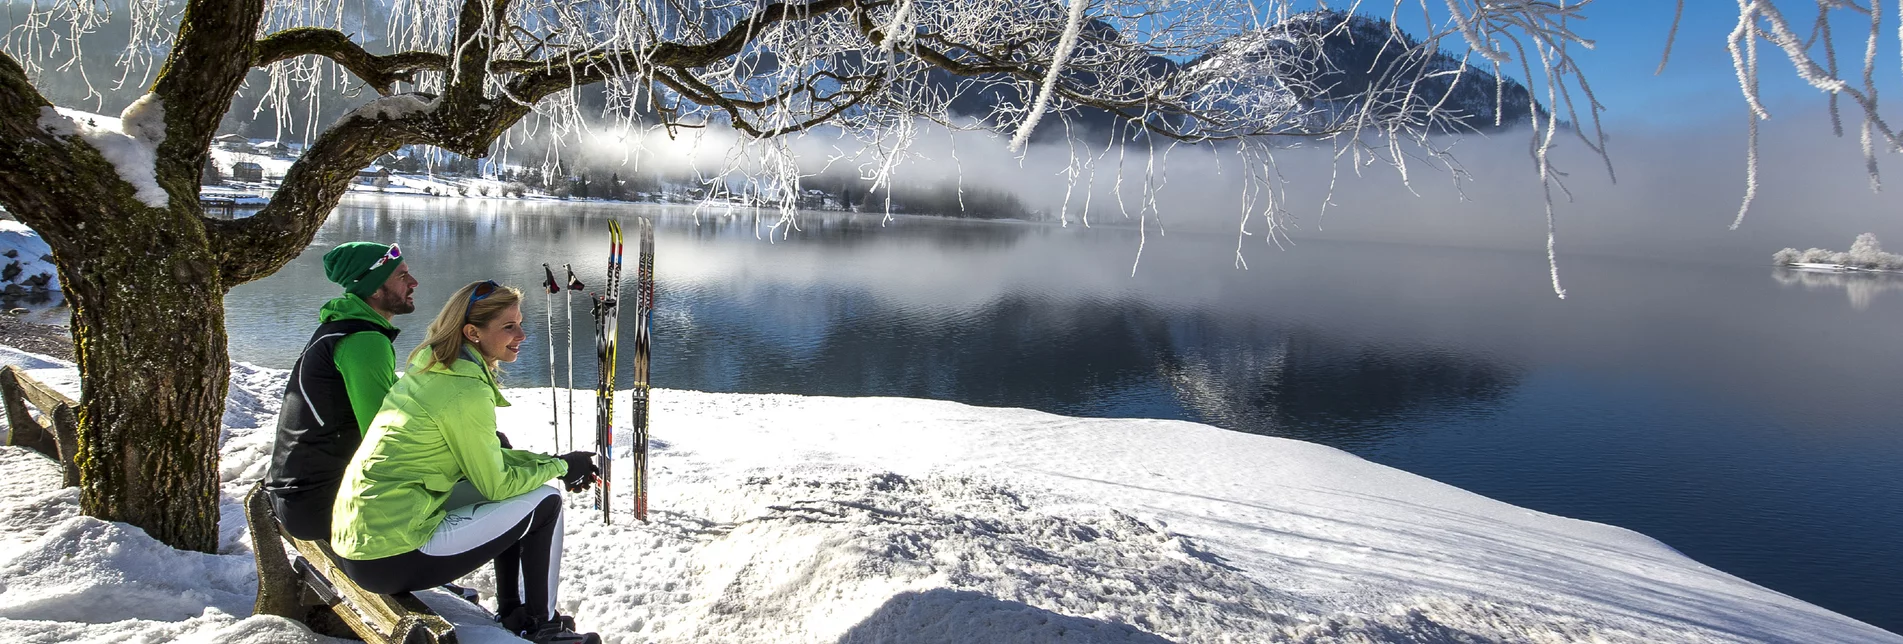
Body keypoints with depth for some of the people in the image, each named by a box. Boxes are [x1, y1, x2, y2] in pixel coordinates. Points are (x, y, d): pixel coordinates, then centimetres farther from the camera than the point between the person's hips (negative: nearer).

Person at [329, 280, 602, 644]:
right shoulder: (467, 392, -19)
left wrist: (550, 463, 10)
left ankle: (512, 614, 26)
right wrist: (560, 467, 4)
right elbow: (496, 484, -10)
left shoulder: (431, 367, 8)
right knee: (544, 503, -3)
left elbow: (487, 457, 17)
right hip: (390, 561, -9)